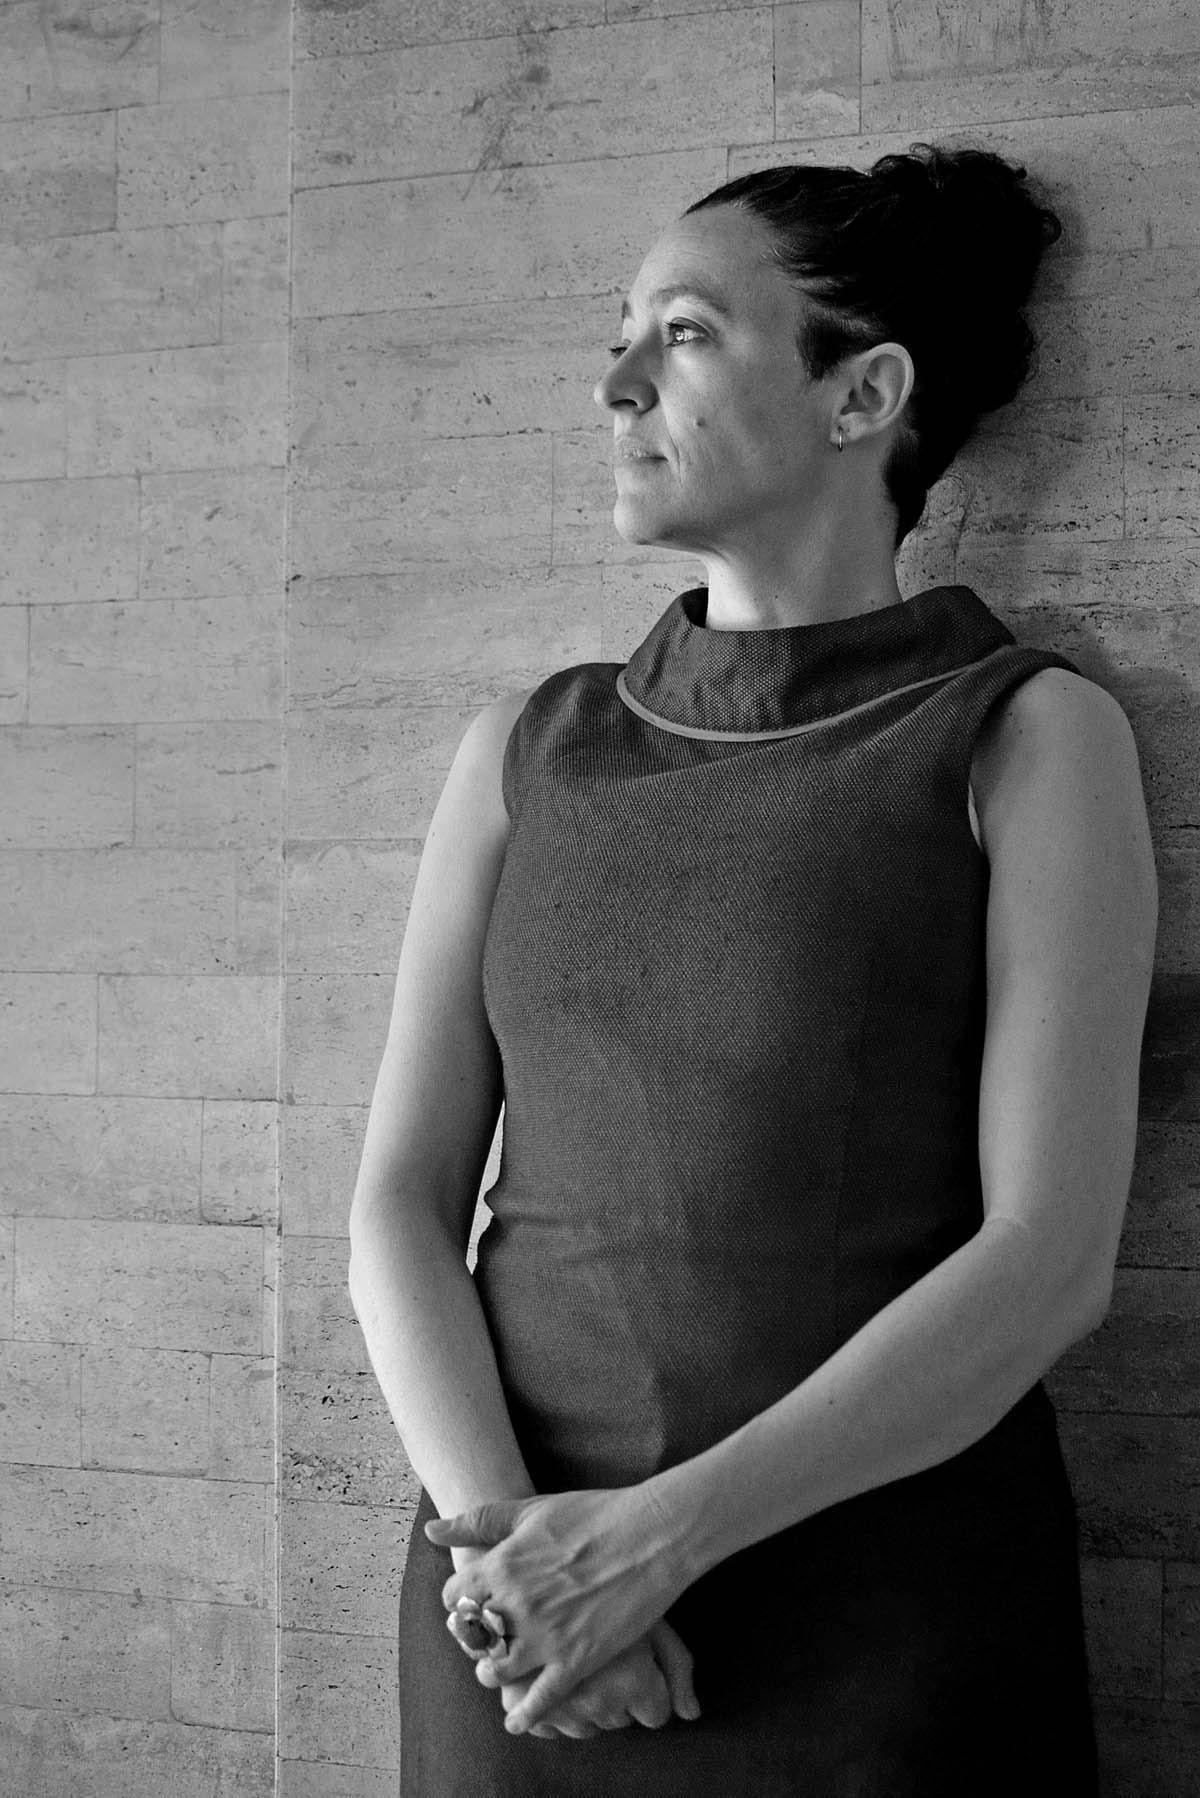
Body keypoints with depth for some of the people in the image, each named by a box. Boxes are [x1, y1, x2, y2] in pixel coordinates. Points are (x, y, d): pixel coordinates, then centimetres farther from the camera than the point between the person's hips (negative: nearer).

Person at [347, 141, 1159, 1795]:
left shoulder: (1029, 737, -4)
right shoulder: (527, 752, 7)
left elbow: (1052, 1256, -12)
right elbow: (403, 1197, 2)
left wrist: (664, 1531, -17)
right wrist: (496, 1529, -14)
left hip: (890, 1615, -3)